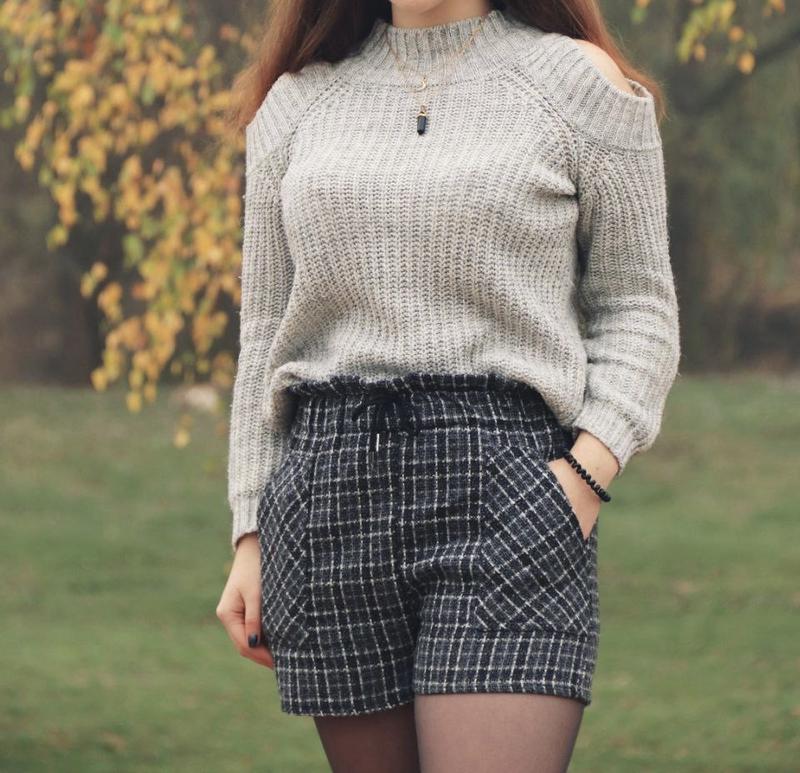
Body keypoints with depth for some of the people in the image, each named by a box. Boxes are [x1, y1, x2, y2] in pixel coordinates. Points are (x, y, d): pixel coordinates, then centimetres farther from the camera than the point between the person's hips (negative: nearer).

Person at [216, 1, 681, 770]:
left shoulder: (578, 82, 6)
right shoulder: (297, 103, 16)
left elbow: (638, 309, 6)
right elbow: (267, 332, 18)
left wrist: (590, 468, -10)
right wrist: (250, 537, 12)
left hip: (505, 484, -4)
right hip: (332, 496, 4)